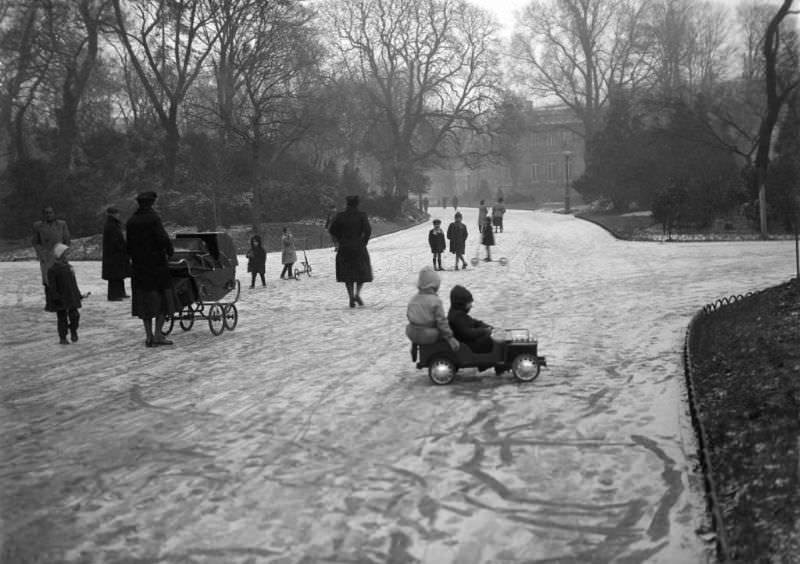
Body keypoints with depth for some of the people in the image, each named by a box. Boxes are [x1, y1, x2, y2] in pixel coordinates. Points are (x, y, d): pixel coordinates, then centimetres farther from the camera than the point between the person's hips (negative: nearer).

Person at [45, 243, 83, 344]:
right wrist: (55, 297, -20)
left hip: (71, 297, 5)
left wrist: (78, 294, 17)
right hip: (60, 299, -5)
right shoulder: (52, 270, -11)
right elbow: (51, 286, -14)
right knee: (62, 318, 2)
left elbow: (73, 283, 17)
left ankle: (73, 331, 23)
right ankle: (62, 338, 12)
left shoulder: (68, 268, 10)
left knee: (75, 315, -2)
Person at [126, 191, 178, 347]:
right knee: (163, 298, 2)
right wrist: (170, 251, -2)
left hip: (138, 266, 6)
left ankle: (149, 336, 10)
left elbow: (129, 245, 10)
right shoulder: (153, 218, -11)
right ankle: (158, 334, -4)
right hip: (156, 263, -6)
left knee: (145, 301, 9)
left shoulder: (131, 221, 8)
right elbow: (163, 239, -20)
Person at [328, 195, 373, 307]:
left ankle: (351, 297, 3)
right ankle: (357, 294, -6)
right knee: (362, 270, 12)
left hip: (344, 248, 2)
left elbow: (332, 230, 3)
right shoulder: (361, 215, -5)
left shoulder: (340, 216, 1)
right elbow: (368, 230, -13)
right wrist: (364, 242, 0)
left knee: (348, 273, 10)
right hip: (358, 247, -2)